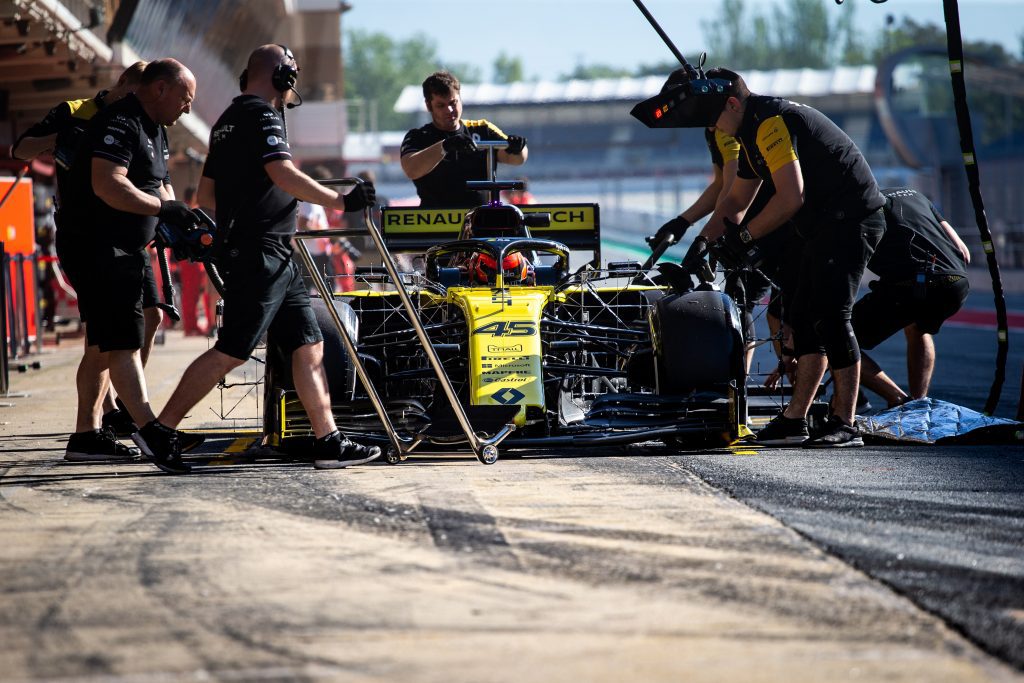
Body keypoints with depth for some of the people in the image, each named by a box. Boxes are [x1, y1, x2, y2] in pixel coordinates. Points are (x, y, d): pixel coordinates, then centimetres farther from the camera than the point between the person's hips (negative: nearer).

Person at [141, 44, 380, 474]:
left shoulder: (227, 121, 20)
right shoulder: (262, 115, -9)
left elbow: (205, 195, 23)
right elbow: (283, 174, -22)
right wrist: (340, 202, -17)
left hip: (276, 260, 10)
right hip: (260, 254, -10)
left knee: (309, 345, 7)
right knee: (231, 352, -10)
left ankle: (328, 442, 4)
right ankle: (161, 431, -8)